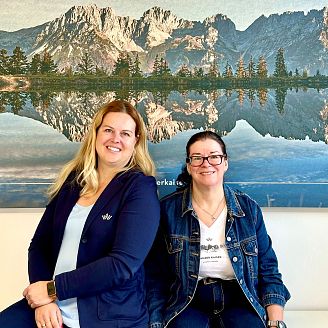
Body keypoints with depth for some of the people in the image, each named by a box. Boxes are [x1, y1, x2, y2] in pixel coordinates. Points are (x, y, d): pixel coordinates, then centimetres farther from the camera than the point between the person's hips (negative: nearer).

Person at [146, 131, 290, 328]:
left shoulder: (249, 209, 3)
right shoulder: (167, 209, -2)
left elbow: (268, 271, 6)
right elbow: (155, 276, 0)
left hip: (239, 302, 2)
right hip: (188, 304, -2)